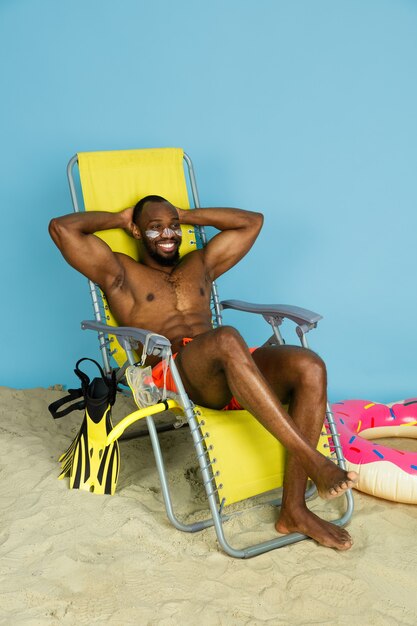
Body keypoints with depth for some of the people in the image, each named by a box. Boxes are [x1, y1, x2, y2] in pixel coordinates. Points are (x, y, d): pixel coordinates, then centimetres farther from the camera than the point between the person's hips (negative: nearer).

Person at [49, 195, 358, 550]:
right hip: (171, 374, -5)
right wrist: (119, 218, 21)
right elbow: (61, 228, 8)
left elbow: (252, 221, 36)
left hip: (229, 371, 6)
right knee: (226, 338, -40)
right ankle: (312, 460, -38)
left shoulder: (199, 264, 32)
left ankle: (294, 510, -23)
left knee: (309, 366, -24)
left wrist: (187, 215, 32)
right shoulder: (119, 272, 18)